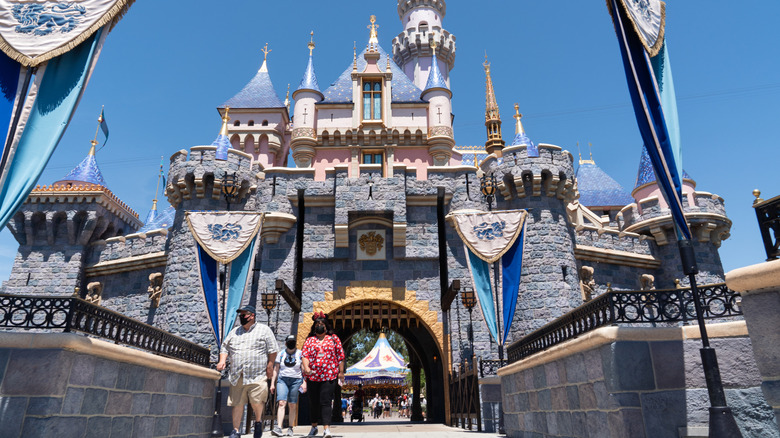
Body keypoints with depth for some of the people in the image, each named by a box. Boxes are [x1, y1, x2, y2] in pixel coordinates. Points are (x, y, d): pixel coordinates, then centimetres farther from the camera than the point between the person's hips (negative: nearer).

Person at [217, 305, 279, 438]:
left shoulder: (264, 330, 5)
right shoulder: (234, 332, 18)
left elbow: (273, 350, 3)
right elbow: (225, 348, 21)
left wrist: (270, 366, -4)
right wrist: (222, 361, 3)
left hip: (257, 375, -4)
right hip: (237, 376, 4)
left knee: (256, 401, -12)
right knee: (237, 403, 2)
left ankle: (258, 421, 17)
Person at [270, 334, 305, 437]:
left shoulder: (300, 354, 4)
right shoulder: (281, 354, 10)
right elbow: (276, 369, 12)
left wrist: (304, 382, -7)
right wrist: (272, 383, 8)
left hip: (296, 380, -1)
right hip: (282, 380, 1)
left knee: (292, 405, 1)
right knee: (281, 403, -15)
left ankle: (290, 428, 13)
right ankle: (278, 428, -20)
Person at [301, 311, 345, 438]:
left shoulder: (333, 338, 8)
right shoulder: (309, 340, 11)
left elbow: (340, 356, 8)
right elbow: (305, 355, 1)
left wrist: (341, 372, 4)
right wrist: (306, 367, -17)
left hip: (330, 376, -2)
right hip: (313, 376, 2)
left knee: (326, 402, -11)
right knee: (314, 403, 11)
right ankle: (314, 426, 28)